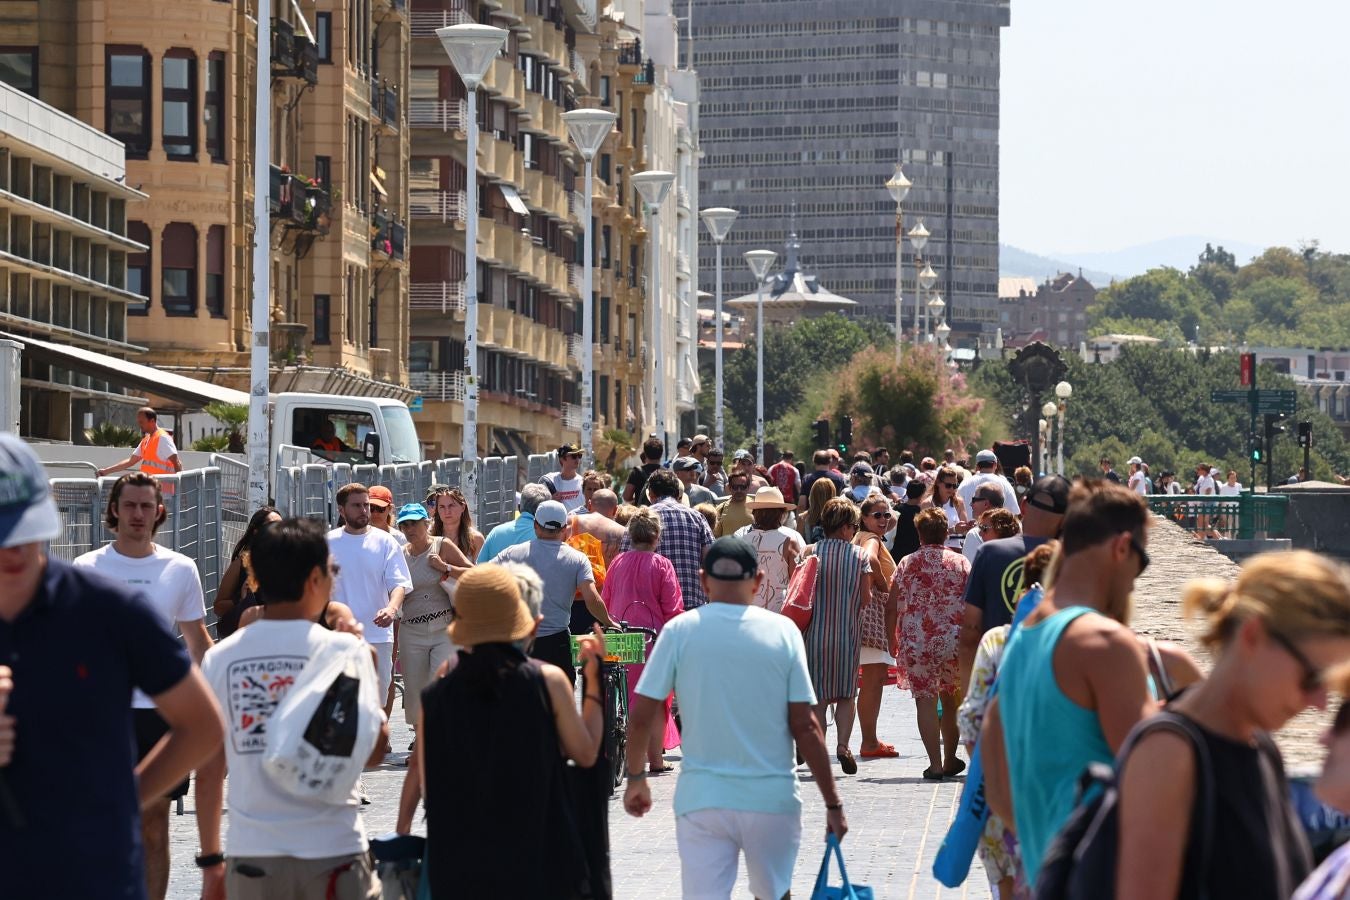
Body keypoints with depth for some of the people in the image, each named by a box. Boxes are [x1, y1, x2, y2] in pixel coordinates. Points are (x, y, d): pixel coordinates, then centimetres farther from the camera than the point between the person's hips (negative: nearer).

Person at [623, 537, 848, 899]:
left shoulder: (680, 630, -3)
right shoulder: (783, 631, -3)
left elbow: (641, 716, -3)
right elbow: (804, 726, -5)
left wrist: (635, 777, 14)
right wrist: (833, 802, 2)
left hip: (702, 798, -1)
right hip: (772, 797, 1)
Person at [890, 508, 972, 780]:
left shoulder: (907, 564, 3)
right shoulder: (961, 563, 3)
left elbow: (892, 606, 2)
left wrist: (893, 642, 12)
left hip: (916, 642, -1)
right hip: (954, 641, 1)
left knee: (926, 699, -2)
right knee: (950, 698, 16)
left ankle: (935, 763, -11)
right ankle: (950, 761, 25)